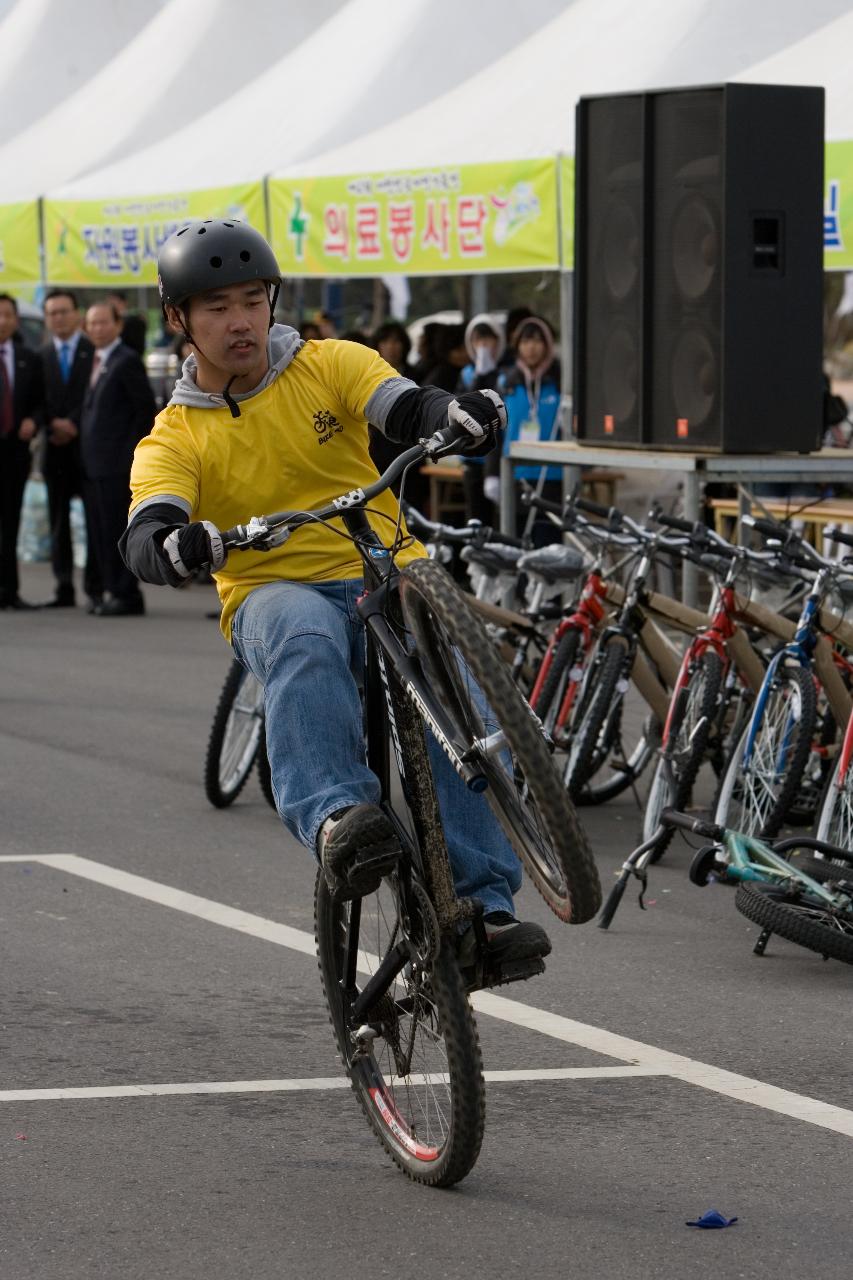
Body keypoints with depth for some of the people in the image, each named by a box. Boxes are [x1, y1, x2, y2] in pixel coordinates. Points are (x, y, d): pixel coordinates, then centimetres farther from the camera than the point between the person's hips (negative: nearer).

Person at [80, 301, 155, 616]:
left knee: (117, 529, -7)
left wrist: (132, 453, -13)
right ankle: (112, 591, 14)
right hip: (94, 463, 9)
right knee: (101, 531, 9)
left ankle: (126, 595, -4)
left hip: (117, 463, -9)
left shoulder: (127, 360, -8)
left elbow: (145, 407, -11)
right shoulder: (96, 361, 17)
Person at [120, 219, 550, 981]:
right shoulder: (175, 439, 5)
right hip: (274, 594, -1)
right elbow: (144, 537, -13)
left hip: (388, 573, 1)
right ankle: (335, 819, -57)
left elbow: (408, 410, -9)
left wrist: (461, 414, -34)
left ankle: (482, 903, -29)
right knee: (307, 639, -39)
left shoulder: (330, 366, 9)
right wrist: (176, 546, -39)